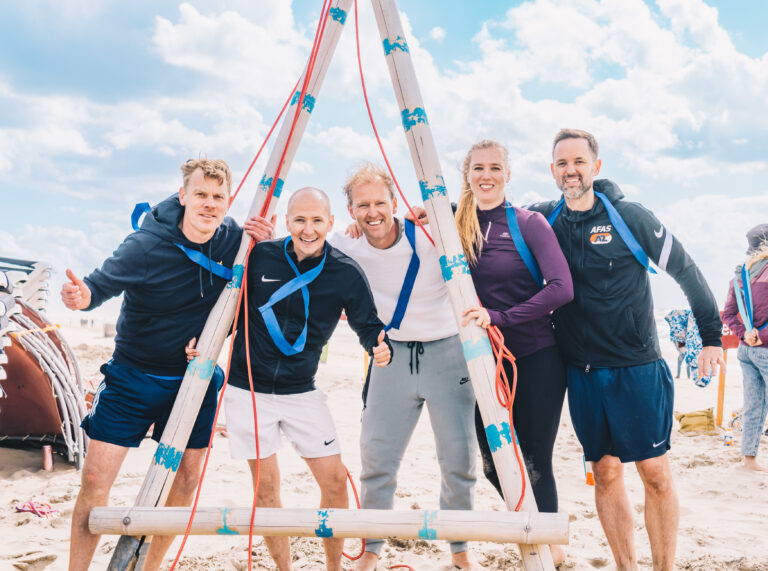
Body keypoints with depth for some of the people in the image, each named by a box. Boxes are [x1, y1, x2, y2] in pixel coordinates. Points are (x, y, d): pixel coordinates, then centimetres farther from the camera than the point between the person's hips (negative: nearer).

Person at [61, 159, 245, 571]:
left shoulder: (233, 240, -7)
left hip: (195, 377, 3)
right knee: (96, 477, -4)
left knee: (186, 477, 9)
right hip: (133, 377, -3)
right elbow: (104, 281, -25)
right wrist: (85, 295, -49)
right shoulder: (146, 245, -19)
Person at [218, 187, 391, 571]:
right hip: (248, 390, 0)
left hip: (302, 392, 1)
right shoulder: (259, 257, -8)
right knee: (265, 487, 3)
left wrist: (380, 347, -21)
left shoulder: (346, 273, -8)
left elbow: (367, 324, 0)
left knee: (335, 481, 1)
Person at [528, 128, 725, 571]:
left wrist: (712, 337, 4)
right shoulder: (543, 221, 3)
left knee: (655, 472, 0)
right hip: (581, 371, 3)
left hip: (638, 368, -2)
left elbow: (686, 272, 3)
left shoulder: (630, 218, -5)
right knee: (605, 472, 8)